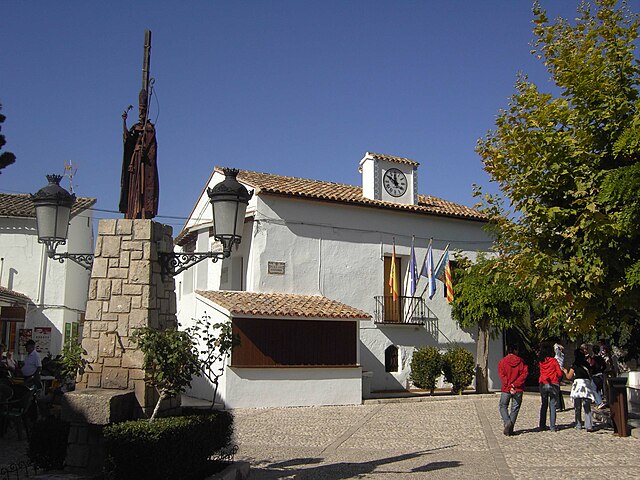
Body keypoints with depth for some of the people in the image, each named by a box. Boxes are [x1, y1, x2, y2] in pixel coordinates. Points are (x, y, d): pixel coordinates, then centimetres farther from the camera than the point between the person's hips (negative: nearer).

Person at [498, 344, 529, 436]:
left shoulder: (502, 362, -1)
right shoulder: (521, 361, 2)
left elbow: (502, 375, -9)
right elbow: (525, 373, -8)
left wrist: (509, 387, -10)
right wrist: (515, 384, -10)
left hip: (506, 389, -1)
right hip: (518, 389, 1)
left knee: (503, 406, 11)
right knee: (515, 408, 8)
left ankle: (507, 422, -13)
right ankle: (510, 429, 6)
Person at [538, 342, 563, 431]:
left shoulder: (540, 361, 0)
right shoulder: (553, 360, -8)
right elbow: (560, 373, -7)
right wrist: (557, 379, 12)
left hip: (543, 384, 3)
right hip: (553, 384, -3)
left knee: (543, 404, 13)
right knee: (553, 405, 2)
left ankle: (542, 425, 15)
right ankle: (552, 426, 0)